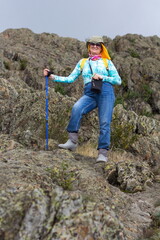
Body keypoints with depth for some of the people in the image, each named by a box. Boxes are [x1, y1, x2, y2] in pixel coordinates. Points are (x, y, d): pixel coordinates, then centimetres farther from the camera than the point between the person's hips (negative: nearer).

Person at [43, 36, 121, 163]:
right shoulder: (83, 62, 25)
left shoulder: (107, 62, 20)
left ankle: (103, 152, -18)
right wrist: (53, 77, 8)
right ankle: (72, 141, -27)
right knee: (76, 108, -30)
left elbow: (118, 80, 12)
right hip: (89, 94, 1)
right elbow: (71, 78, 17)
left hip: (105, 92, -1)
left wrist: (102, 77, -2)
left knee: (105, 122, -16)